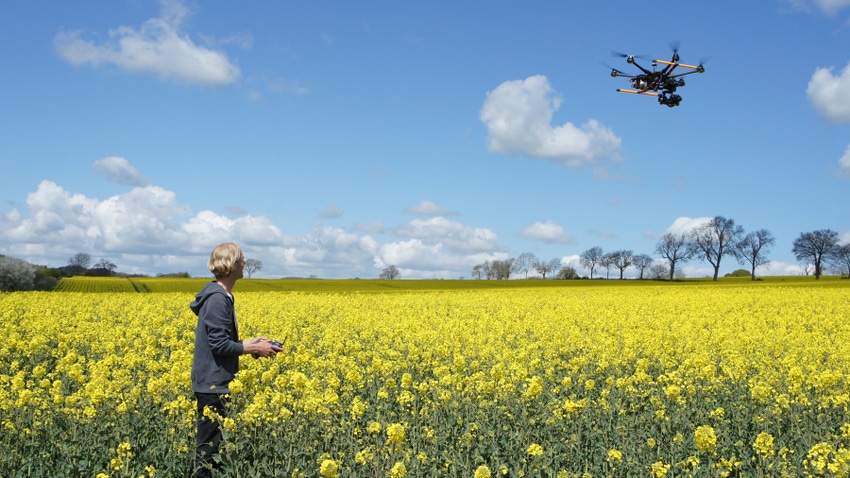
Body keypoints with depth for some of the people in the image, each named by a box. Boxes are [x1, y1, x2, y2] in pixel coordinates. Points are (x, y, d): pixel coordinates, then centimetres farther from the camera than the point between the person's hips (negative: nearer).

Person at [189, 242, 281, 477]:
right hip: (212, 385, -10)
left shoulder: (220, 295, 12)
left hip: (214, 383, 10)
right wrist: (255, 348, -12)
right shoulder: (218, 299, -19)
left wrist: (250, 344, 8)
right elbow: (220, 345, -21)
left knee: (210, 440, 14)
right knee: (209, 443, -4)